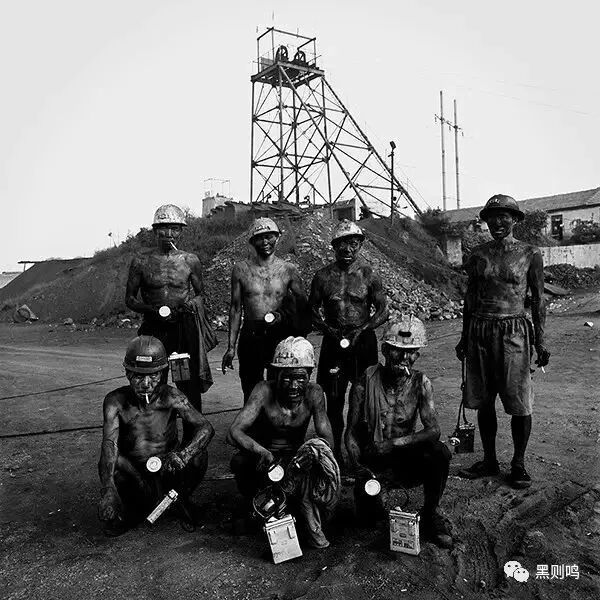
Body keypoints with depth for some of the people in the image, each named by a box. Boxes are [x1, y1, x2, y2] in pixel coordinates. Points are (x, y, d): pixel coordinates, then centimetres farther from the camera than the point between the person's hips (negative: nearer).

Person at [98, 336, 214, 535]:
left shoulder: (171, 397, -13)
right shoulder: (116, 401, -14)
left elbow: (205, 427, -23)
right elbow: (109, 443, -28)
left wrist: (184, 454, -44)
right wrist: (108, 489, -45)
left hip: (169, 472, 0)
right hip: (135, 476, 0)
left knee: (198, 455, -27)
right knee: (110, 464, -30)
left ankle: (180, 503, 4)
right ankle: (127, 512, 2)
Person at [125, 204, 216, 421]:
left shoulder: (190, 260, 5)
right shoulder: (141, 262, 3)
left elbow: (200, 293, 16)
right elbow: (129, 298, 8)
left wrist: (193, 304, -7)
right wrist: (152, 310, -10)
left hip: (186, 328, 0)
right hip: (154, 329, 0)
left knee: (190, 384, 1)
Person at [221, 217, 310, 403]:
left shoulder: (289, 270, 1)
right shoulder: (241, 269, 2)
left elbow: (304, 306, 8)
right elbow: (235, 309, 5)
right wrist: (231, 347, 3)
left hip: (280, 336, 0)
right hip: (250, 337, 1)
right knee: (251, 393, 9)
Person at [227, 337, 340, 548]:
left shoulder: (313, 393, -14)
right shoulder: (265, 391, -21)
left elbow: (327, 440, -16)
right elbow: (234, 432, -29)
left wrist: (307, 454, -40)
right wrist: (261, 452, -49)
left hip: (295, 458, 1)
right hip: (262, 459, -1)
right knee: (240, 461, -33)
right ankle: (251, 505, -2)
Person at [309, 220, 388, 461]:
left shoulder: (368, 275, -1)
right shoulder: (322, 276, 2)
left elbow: (382, 311, 2)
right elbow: (313, 310, 8)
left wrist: (361, 330, -11)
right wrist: (330, 330, -7)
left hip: (364, 341, -1)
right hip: (334, 342, 1)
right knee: (334, 400, 3)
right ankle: (336, 450, 16)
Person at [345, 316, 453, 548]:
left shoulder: (421, 383, -8)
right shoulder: (366, 382, -12)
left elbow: (433, 430, -18)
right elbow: (351, 433, -8)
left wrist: (394, 443, -30)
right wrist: (359, 468, -22)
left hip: (406, 457, 1)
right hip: (371, 461, -1)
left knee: (439, 453, -27)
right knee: (368, 515, -20)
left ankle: (430, 515, -2)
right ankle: (369, 497, 20)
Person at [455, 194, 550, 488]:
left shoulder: (530, 254, -1)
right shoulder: (478, 254, 7)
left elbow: (538, 299, 2)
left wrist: (540, 342, -2)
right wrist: (464, 337, 12)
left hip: (514, 333, -3)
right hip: (480, 332, 3)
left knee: (519, 403, 2)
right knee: (483, 400, 9)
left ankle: (518, 464, 20)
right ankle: (489, 460, 25)